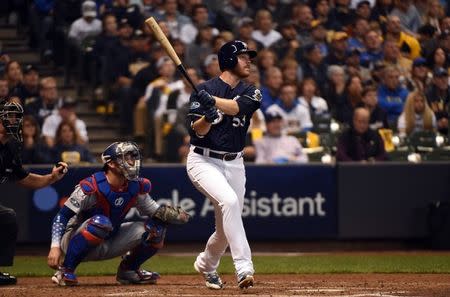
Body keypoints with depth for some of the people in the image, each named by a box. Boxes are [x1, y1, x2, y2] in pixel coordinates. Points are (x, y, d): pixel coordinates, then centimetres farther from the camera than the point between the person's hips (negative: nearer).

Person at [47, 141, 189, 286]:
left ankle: (128, 270, 15)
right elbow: (62, 217, -22)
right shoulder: (91, 187, -24)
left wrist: (176, 214, -13)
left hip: (108, 244, 7)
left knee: (155, 228, -3)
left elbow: (153, 210, 9)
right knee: (100, 222, -39)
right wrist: (55, 247, -33)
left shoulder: (136, 187, -5)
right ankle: (64, 271, -26)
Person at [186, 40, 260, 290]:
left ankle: (206, 264, 38)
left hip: (234, 164, 5)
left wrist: (212, 101, -36)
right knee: (229, 201, -30)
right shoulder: (204, 89, -6)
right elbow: (197, 131, -15)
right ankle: (243, 268, -34)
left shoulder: (250, 93, 5)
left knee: (227, 227, 8)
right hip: (203, 161, -5)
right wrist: (207, 117, -36)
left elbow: (236, 107, -19)